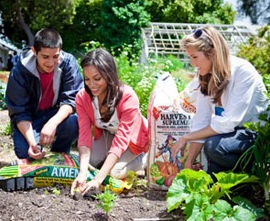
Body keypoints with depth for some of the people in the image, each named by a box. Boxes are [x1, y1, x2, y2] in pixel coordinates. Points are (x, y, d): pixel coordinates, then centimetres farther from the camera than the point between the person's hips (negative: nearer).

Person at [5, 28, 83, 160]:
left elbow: (71, 99, -21)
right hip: (30, 119, -1)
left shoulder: (68, 62, -18)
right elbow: (19, 113, -17)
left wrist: (53, 123, -41)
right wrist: (32, 142, -35)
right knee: (25, 151, -28)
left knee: (75, 122, -32)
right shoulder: (19, 71, -20)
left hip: (57, 114, 1)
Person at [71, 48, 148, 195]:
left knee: (116, 171, -24)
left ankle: (146, 159, 5)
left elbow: (120, 141, -40)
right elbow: (84, 135, -27)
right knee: (91, 161, -22)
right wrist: (82, 173, -44)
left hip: (132, 139, -4)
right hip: (107, 134, 4)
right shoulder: (82, 98, -23)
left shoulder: (128, 98, -36)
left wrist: (98, 179, -49)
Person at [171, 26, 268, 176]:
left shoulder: (243, 72, -22)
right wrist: (188, 164, -7)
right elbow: (201, 121, -3)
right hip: (233, 131, 7)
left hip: (257, 134, -6)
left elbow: (228, 122, -26)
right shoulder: (207, 77, -1)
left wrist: (186, 138, -19)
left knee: (214, 145, -30)